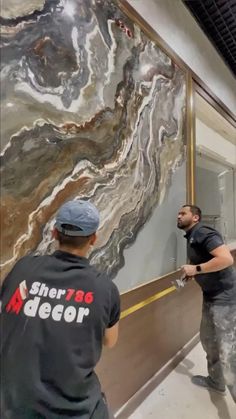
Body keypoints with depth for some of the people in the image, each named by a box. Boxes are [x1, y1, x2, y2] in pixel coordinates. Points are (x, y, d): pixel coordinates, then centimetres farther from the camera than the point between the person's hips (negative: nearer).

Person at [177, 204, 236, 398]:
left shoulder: (204, 233, -19)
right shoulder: (191, 237, 10)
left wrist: (195, 269, -23)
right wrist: (190, 274, 5)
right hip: (211, 296, 10)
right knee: (208, 339, 22)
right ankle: (215, 381, 42)